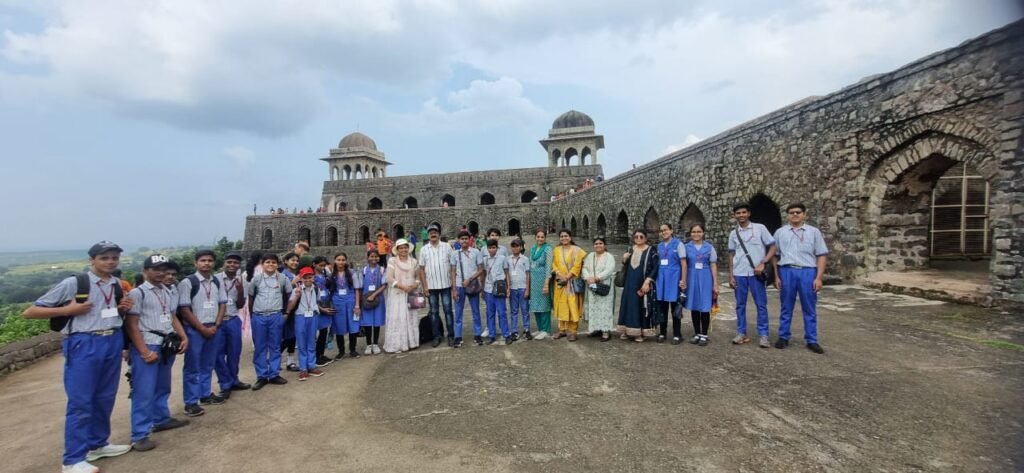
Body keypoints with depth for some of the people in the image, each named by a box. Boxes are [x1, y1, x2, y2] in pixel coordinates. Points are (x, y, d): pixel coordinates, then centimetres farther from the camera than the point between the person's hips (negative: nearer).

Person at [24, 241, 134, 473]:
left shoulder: (117, 284, 7)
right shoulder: (73, 283, -9)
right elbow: (30, 312, -5)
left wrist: (124, 308, 1)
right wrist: (67, 310, -16)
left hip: (113, 342, 5)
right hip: (84, 344, -5)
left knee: (105, 398, 15)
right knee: (80, 402, 0)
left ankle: (98, 444, 31)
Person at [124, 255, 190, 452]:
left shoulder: (167, 293, 14)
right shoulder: (137, 293, -8)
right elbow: (131, 325, -12)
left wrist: (184, 337, 5)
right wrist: (144, 351, -17)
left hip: (167, 346, 7)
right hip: (147, 347, -7)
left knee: (163, 387, 18)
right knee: (144, 392, -5)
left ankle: (161, 419, 33)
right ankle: (139, 435, 2)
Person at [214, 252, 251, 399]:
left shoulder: (240, 281, 6)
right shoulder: (215, 279, -8)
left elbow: (240, 305, 7)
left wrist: (241, 291, -9)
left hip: (233, 321, 4)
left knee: (234, 352, 11)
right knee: (218, 353, 3)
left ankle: (233, 381, 26)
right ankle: (225, 384, 15)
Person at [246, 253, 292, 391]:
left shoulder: (283, 278, -1)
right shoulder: (256, 278, 0)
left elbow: (289, 294, 9)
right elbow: (251, 297, 9)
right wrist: (252, 314, 11)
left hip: (276, 316, 0)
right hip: (259, 317, 0)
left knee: (275, 346, 7)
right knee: (259, 347, 6)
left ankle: (274, 375, 17)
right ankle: (261, 376, 15)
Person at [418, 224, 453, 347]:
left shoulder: (446, 247, 0)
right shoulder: (424, 249, 2)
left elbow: (452, 266, 1)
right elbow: (421, 269, 3)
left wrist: (454, 282, -4)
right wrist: (424, 286, -2)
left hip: (446, 285, -1)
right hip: (431, 286, 1)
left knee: (448, 310, 4)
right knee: (434, 312, 8)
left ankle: (451, 335, 12)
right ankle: (436, 336, 17)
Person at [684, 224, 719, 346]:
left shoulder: (709, 247, 4)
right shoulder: (686, 247, 5)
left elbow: (713, 266, 3)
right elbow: (684, 266, 6)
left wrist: (715, 284, 0)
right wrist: (683, 281, 2)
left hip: (705, 279, -1)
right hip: (691, 279, 1)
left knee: (705, 307, 0)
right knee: (694, 307, 6)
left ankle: (704, 335, 10)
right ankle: (697, 334, 17)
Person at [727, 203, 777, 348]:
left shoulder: (760, 228, 0)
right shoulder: (733, 233, 9)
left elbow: (772, 248, 0)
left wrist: (762, 263, -13)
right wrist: (731, 276, 8)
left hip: (755, 273, -3)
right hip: (739, 274, 3)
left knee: (761, 304, 1)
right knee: (740, 304, 7)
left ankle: (763, 335, 9)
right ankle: (741, 333, 15)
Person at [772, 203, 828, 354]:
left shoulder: (814, 232, 6)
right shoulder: (780, 232, 8)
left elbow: (821, 255, 2)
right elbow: (775, 256, 7)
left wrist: (819, 278, -6)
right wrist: (776, 276, 2)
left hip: (808, 272, 0)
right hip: (787, 272, 1)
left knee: (809, 309, 6)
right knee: (786, 308, 9)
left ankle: (811, 341, 14)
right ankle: (783, 337, 17)